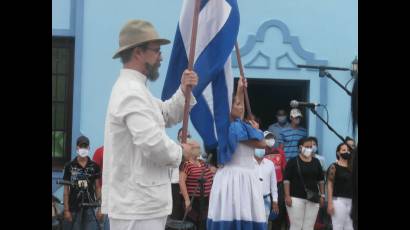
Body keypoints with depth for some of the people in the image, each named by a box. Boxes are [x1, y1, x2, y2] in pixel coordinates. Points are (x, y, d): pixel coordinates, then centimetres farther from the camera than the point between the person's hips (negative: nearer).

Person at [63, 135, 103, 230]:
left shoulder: (94, 166, 4)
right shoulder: (69, 166, 2)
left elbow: (98, 188, 6)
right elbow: (66, 190, 3)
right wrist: (66, 210, -2)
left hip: (90, 208, 0)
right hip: (74, 208, 0)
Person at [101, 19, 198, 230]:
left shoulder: (131, 89, 17)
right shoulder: (132, 93, -18)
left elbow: (167, 115, 25)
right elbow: (154, 144, -27)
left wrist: (184, 92, 7)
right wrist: (180, 151, -8)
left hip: (136, 202, 11)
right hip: (138, 205, -11)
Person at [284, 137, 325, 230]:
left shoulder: (316, 162, 11)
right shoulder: (293, 161, -3)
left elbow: (321, 180, 16)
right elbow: (287, 180, -6)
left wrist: (322, 195, 11)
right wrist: (287, 196, -13)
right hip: (296, 198, -4)